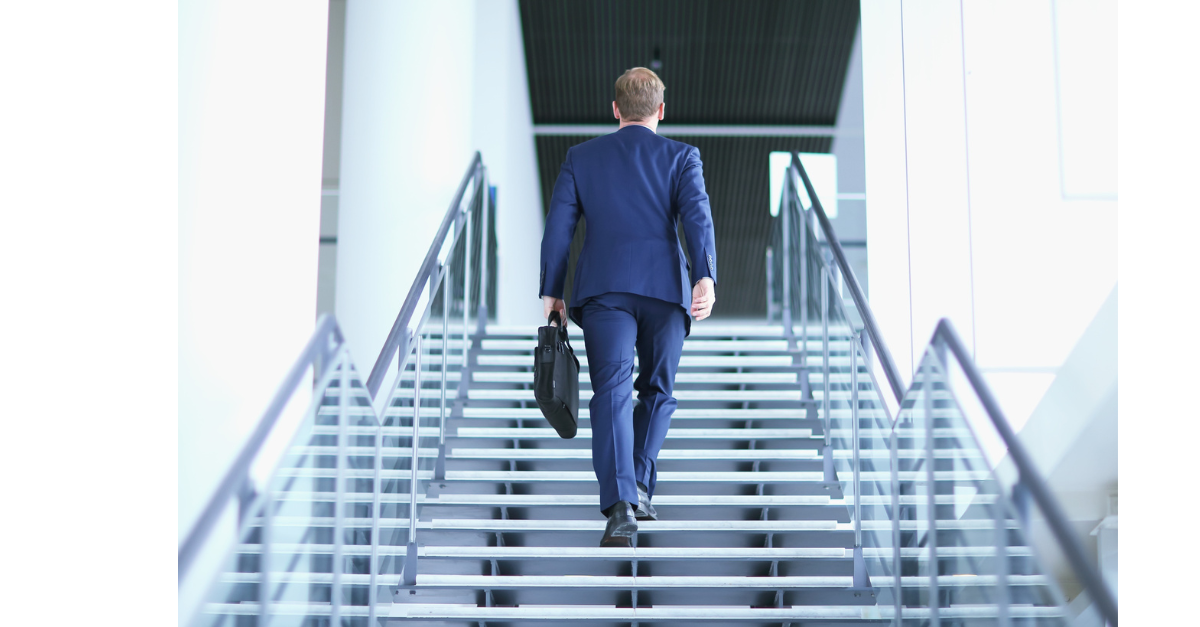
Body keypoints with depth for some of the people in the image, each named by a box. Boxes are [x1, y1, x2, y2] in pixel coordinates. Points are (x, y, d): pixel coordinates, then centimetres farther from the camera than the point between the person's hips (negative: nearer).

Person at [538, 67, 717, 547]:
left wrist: (551, 292, 10)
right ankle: (639, 488, 6)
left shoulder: (581, 157, 15)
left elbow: (558, 226, 9)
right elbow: (696, 215, -5)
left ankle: (621, 505, -22)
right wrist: (705, 277, -15)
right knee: (658, 390, 17)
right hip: (665, 285, 0)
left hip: (603, 287, 0)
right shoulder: (681, 156, 11)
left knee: (612, 393, -7)